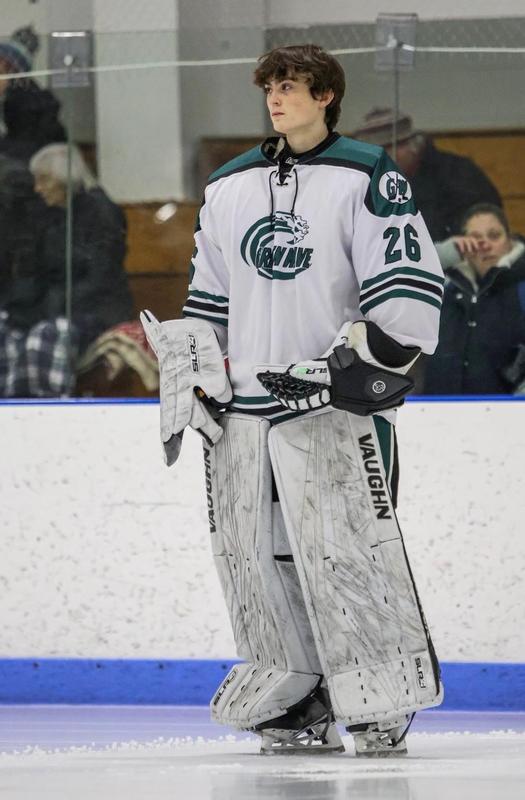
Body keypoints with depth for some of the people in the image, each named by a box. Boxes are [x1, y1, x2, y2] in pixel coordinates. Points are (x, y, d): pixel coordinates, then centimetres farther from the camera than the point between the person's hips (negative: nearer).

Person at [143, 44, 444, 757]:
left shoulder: (367, 179, -2)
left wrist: (362, 363, -14)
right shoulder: (227, 188, 16)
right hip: (243, 402, 6)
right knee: (255, 554, 3)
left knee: (346, 551, -12)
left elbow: (410, 289, -7)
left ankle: (383, 704, -4)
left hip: (333, 404, -6)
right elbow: (207, 298, 23)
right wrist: (193, 381, 13)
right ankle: (297, 703, 11)